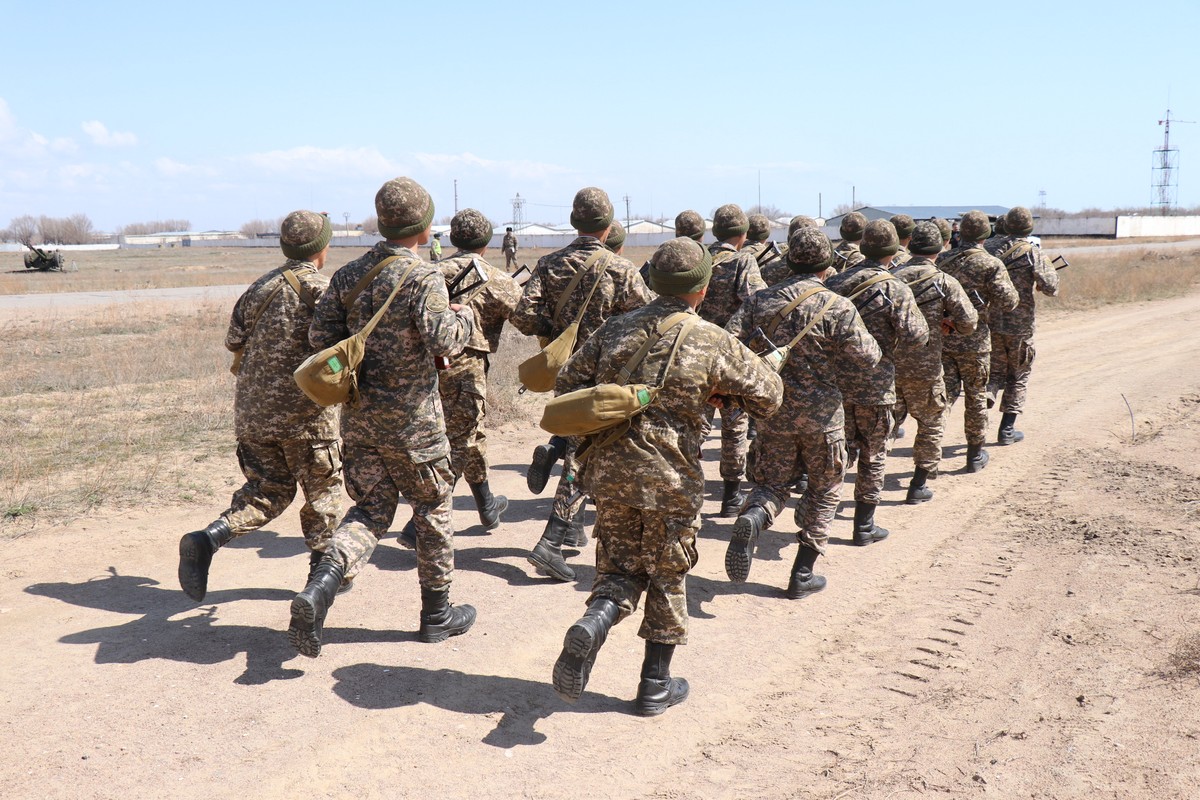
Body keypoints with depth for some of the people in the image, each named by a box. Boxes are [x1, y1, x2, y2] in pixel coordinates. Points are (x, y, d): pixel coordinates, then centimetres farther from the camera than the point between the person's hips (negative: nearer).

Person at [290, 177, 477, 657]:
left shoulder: (348, 275, 5)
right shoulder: (423, 277, -14)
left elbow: (319, 336, 3)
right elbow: (443, 341, -24)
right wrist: (464, 318, -3)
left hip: (359, 414, 5)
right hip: (412, 418, -5)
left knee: (371, 509, 13)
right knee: (433, 509, 12)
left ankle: (319, 588, -10)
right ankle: (437, 613, 23)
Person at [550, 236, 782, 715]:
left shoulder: (615, 329, 4)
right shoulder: (713, 342, -7)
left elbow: (567, 384, 7)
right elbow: (768, 397, 0)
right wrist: (722, 393, 16)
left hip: (609, 469, 3)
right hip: (671, 478, -3)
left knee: (619, 566, 17)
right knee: (667, 576, 14)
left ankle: (593, 624, -14)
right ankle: (656, 685, 21)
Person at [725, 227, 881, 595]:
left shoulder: (760, 301, -2)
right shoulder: (837, 307, -13)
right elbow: (866, 359, -13)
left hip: (772, 410, 3)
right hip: (821, 414, -3)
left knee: (772, 482, 17)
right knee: (823, 489, 15)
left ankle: (753, 518, -18)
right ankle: (803, 574, 16)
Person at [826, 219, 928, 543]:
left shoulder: (836, 282, 3)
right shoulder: (896, 290, -12)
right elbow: (915, 337, -14)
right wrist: (917, 315, 5)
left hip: (836, 380, 4)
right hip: (874, 386, -4)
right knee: (873, 456, 9)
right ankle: (864, 526, 15)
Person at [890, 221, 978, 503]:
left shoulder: (892, 277, 2)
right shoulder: (944, 282, -7)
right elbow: (969, 322, -8)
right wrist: (947, 321, 12)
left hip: (889, 361, 3)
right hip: (924, 366, -3)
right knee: (931, 423, 13)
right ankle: (919, 485, 15)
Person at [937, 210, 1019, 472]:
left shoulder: (942, 260, 3)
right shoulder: (991, 264, -9)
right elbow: (1007, 300, -14)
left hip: (941, 336, 3)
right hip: (974, 340, -3)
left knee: (946, 391, 11)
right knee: (976, 396, 10)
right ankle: (975, 454, 20)